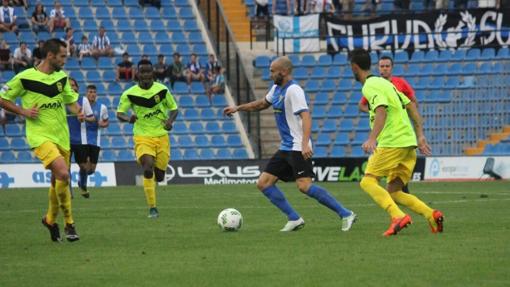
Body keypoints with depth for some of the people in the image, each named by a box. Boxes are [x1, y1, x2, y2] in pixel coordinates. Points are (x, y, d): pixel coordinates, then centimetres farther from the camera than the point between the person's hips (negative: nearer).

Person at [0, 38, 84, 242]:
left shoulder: (62, 77, 8)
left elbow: (70, 100, 20)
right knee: (63, 173, -23)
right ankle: (69, 223, -12)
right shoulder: (25, 78, -9)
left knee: (57, 180, 11)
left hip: (61, 135, 6)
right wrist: (24, 111, -12)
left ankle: (50, 219, 34)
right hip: (40, 135, -6)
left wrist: (78, 112, -2)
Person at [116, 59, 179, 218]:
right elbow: (119, 113, -3)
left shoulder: (162, 90, -1)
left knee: (159, 176, 4)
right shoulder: (129, 94, -5)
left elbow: (173, 109, 9)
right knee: (148, 168, -23)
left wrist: (170, 120, -13)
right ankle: (152, 208, -16)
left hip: (161, 136, 2)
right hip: (142, 137, -2)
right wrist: (128, 118, -26)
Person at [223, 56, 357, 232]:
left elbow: (306, 116, -26)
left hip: (298, 148, -10)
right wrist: (237, 108, 33)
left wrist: (305, 143, -37)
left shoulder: (293, 90, -15)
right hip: (285, 149, 10)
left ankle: (346, 215, -18)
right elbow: (262, 104, 34)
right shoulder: (276, 89, 14)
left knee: (304, 186, -23)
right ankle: (294, 219, 6)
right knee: (263, 183, 5)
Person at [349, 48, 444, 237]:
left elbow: (381, 111, -23)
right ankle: (431, 215, -8)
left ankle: (398, 216, -26)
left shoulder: (370, 86, -6)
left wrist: (372, 139, -34)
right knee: (393, 192, 10)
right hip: (409, 143, 9)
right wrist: (420, 135, 23)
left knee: (368, 181, -7)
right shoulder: (383, 82, 23)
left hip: (392, 142, -9)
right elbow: (411, 107, 24)